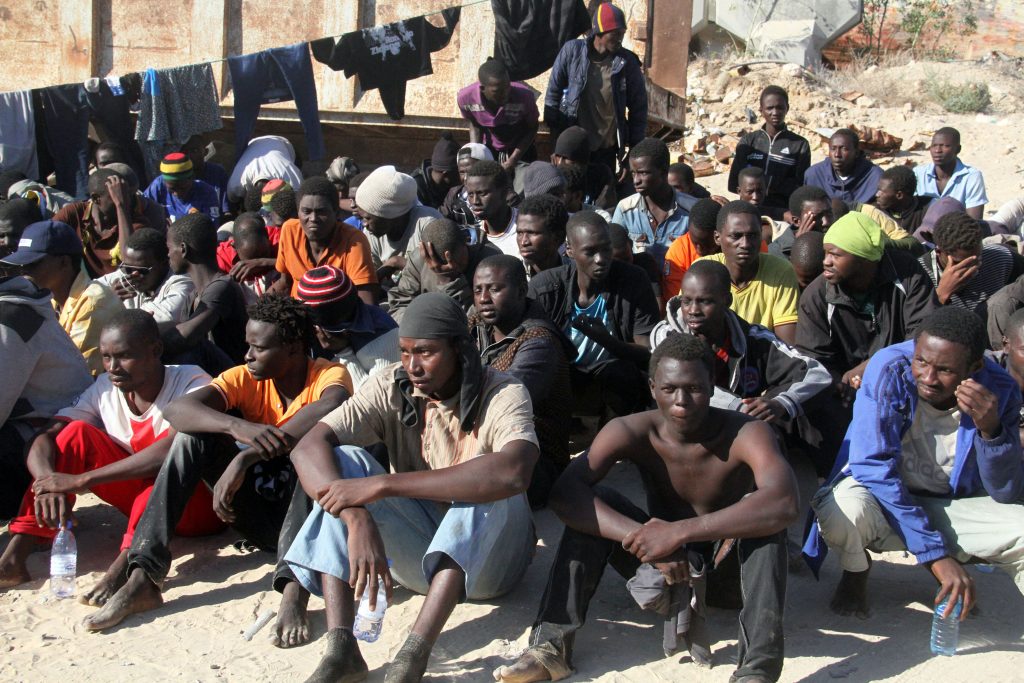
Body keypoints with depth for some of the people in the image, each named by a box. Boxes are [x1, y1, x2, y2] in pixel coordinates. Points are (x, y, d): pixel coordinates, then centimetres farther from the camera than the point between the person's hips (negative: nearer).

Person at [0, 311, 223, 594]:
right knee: (76, 433, -11)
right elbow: (44, 438, -9)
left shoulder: (191, 382, -19)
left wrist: (82, 480, -36)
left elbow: (175, 448, -36)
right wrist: (48, 482, -32)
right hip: (141, 495, 5)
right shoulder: (105, 389, -2)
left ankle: (125, 564, -44)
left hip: (199, 502, -5)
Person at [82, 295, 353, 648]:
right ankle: (142, 579, -21)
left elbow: (330, 410, -37)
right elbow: (175, 410, -18)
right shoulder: (247, 379, 0)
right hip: (259, 513, 4)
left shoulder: (330, 376, -11)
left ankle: (294, 589, -43)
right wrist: (236, 426, -38)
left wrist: (243, 459, -42)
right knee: (191, 435, -12)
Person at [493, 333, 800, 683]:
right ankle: (551, 645, -20)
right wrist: (640, 536, -42)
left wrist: (679, 531, -46)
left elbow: (784, 504, -43)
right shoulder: (632, 432, -18)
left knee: (760, 513, -32)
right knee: (592, 502, -21)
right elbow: (564, 494, -29)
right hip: (662, 567, 2)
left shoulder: (745, 433, -24)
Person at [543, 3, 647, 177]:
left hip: (606, 148, 1)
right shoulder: (572, 51, -8)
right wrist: (555, 133, 1)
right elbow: (553, 92, 1)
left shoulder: (627, 62, -5)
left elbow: (638, 107, 3)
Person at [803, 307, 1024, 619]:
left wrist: (991, 430, -32)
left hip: (954, 504, 3)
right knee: (843, 509, -36)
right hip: (881, 497, -2)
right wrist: (935, 553, -29)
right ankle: (856, 568, 2)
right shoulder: (890, 369, -24)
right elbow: (872, 466, -25)